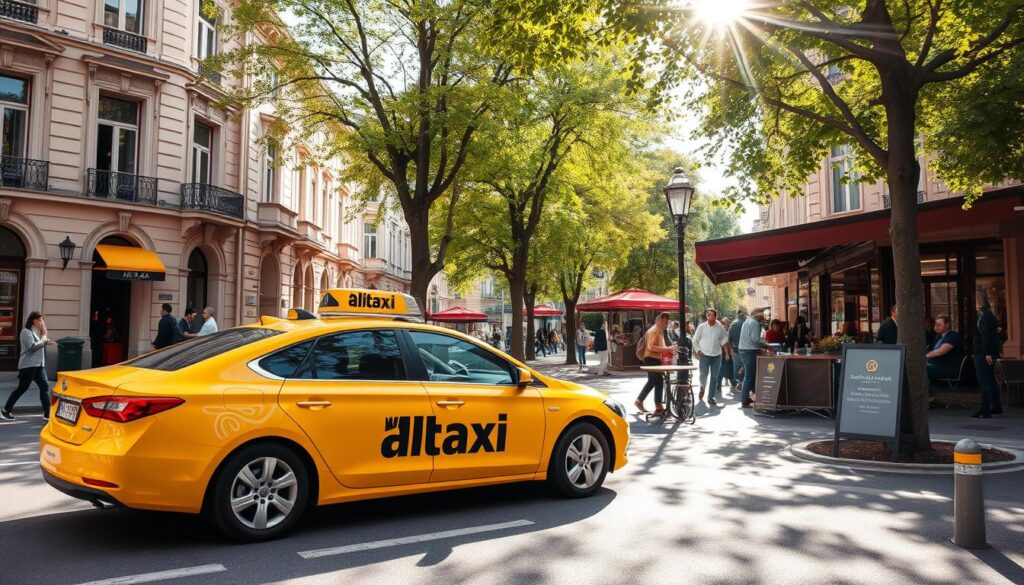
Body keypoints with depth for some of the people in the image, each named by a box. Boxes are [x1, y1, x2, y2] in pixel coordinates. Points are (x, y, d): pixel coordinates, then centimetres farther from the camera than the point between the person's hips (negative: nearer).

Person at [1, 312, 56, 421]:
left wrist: (45, 341, 5)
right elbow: (32, 347, -21)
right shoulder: (26, 332, -9)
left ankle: (47, 414, -3)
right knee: (22, 388, -2)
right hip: (28, 365, -8)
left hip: (39, 365, 8)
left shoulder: (37, 332, 18)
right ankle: (5, 410, 12)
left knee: (44, 386, -1)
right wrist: (44, 339, -12)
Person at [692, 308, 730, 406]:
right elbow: (695, 340, 6)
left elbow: (724, 338, 17)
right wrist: (698, 350, -3)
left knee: (714, 377, 4)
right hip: (704, 354, -2)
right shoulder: (702, 327, 0)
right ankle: (702, 387, 26)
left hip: (717, 355, 2)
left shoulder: (720, 327, 3)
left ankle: (711, 397, 11)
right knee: (704, 374, -7)